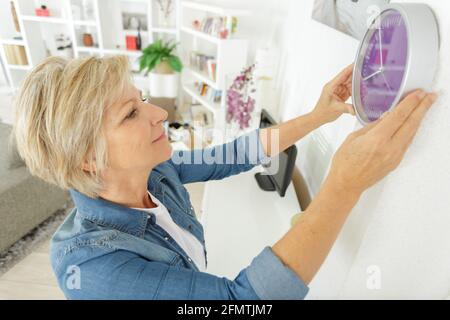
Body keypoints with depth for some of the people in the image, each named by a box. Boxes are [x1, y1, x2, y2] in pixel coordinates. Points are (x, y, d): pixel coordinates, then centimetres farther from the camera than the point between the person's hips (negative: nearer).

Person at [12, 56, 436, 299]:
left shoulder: (156, 169, -20)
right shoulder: (84, 266, -39)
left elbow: (231, 157, -12)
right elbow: (240, 298, -45)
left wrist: (317, 116, -16)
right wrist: (347, 182, -49)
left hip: (198, 286, 5)